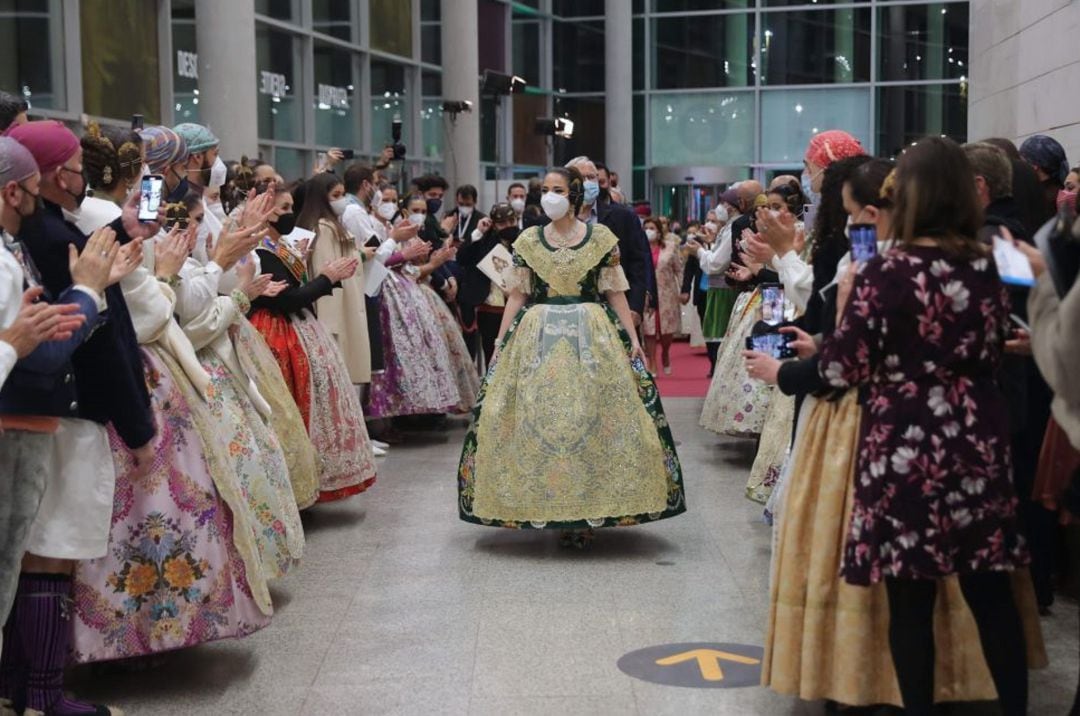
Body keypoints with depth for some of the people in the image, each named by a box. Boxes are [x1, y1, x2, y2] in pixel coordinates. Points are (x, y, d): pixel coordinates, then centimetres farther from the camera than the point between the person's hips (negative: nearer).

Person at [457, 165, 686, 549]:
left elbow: (616, 294, 4)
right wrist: (500, 344, 1)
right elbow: (517, 296, 7)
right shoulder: (528, 240, 7)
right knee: (536, 420, -1)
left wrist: (634, 340, -3)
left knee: (593, 420, -3)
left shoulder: (601, 237, 3)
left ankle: (588, 511, 7)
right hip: (537, 339, 1)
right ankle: (548, 507, 10)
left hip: (594, 338, -1)